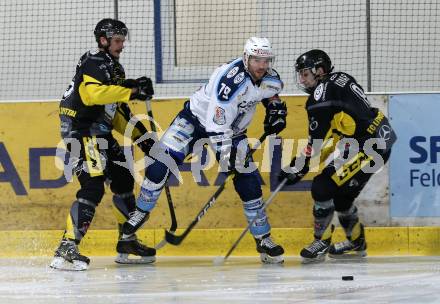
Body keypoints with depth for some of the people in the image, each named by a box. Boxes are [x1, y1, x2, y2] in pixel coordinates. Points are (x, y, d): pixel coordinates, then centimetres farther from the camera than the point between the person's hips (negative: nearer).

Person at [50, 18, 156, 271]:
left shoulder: (114, 68, 20)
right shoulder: (94, 63, -12)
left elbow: (118, 111, 24)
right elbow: (93, 93, -31)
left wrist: (141, 136, 18)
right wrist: (131, 91, -30)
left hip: (100, 133, 10)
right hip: (81, 130, -10)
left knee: (123, 180, 16)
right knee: (93, 186, -21)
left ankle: (128, 242, 28)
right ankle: (67, 248, -26)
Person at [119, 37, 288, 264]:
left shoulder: (271, 79, -13)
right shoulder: (231, 80, -35)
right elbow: (217, 126, -36)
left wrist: (275, 109, 0)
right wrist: (228, 157, -38)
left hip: (233, 128, 5)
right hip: (197, 117, -5)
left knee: (248, 180, -6)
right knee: (162, 162, -19)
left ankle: (263, 239, 4)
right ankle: (141, 212, 1)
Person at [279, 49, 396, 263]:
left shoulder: (323, 92, -14)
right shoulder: (340, 79, 14)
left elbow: (317, 139, -15)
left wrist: (299, 167, -9)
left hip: (369, 146, -10)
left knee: (323, 187, -11)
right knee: (341, 195, 20)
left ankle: (321, 242, -1)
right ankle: (356, 243, 35)